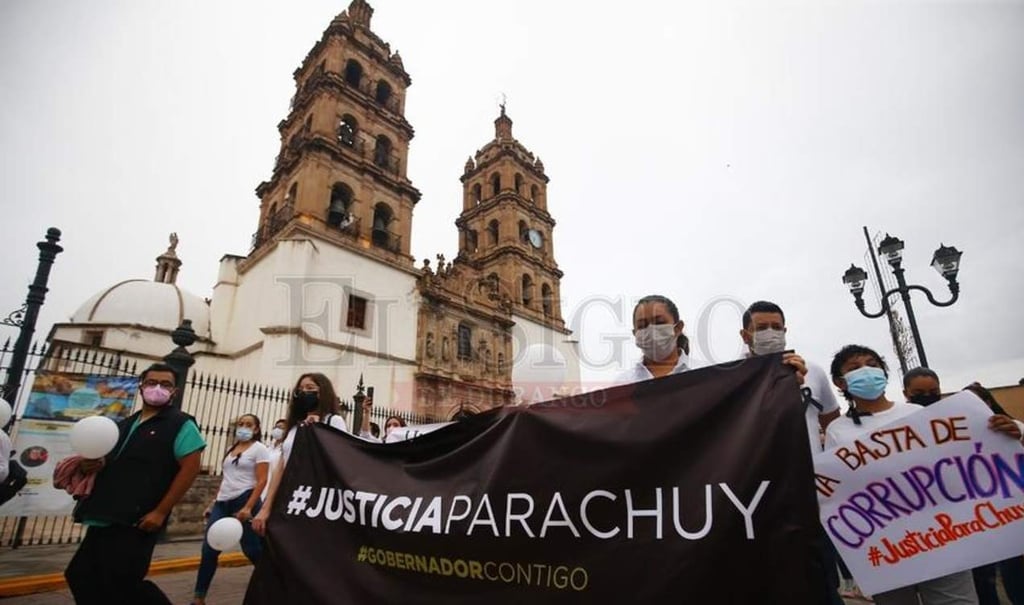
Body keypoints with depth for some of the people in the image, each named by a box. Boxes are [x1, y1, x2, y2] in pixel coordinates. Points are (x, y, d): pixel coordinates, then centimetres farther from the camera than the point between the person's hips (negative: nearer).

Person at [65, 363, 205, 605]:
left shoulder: (180, 424, -6)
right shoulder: (124, 425, 18)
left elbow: (190, 468, -13)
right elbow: (111, 462, 26)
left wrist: (160, 512, -17)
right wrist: (93, 464, 1)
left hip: (136, 522, -8)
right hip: (104, 520, 8)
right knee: (82, 578, 13)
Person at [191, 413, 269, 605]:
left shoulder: (259, 449, -4)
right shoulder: (231, 449, 17)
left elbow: (261, 481, -12)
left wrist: (248, 507, -21)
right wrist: (213, 504, 16)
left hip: (244, 500, -7)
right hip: (223, 503, 7)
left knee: (253, 550, -3)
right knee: (209, 550, 5)